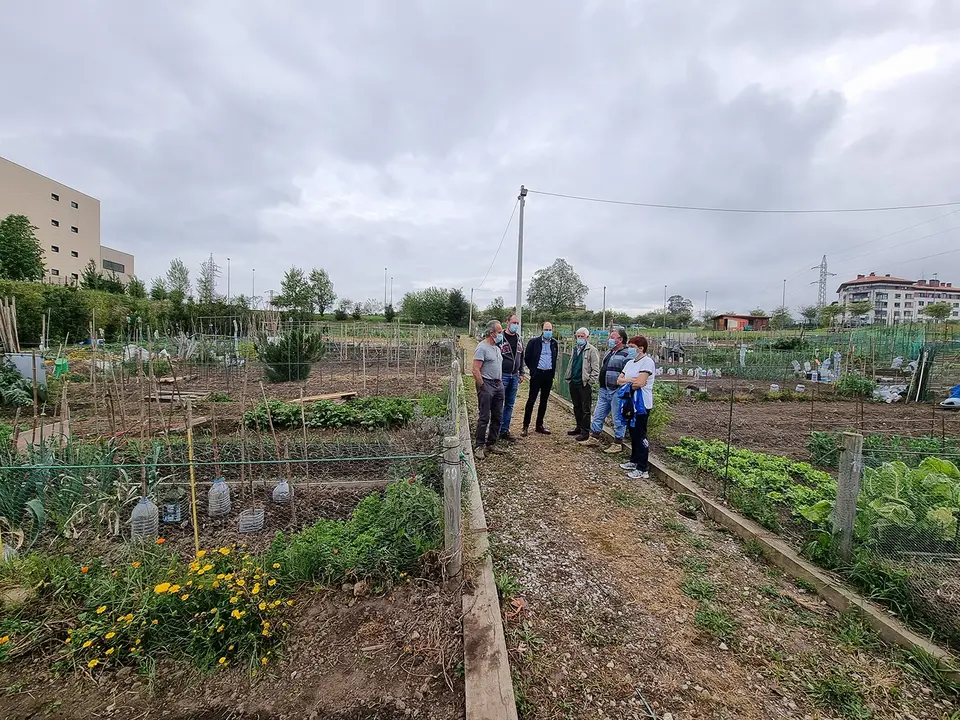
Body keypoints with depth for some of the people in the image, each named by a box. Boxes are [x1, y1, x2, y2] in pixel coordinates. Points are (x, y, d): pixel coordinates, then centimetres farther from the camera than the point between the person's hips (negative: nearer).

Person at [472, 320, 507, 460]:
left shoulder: (497, 347, 15)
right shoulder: (482, 347, -13)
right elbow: (476, 370, -18)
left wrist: (500, 382, 13)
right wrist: (482, 387, -16)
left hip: (498, 385, 9)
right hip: (487, 385, -9)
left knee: (497, 417, 12)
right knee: (484, 418, -3)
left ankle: (491, 444, 23)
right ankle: (480, 446, 7)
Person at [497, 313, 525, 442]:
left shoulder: (519, 339, 12)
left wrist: (521, 373, 15)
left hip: (514, 376, 6)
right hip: (502, 376, -6)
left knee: (510, 405, 10)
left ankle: (505, 431, 19)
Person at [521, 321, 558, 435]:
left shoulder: (554, 343, 8)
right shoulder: (534, 342, -5)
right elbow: (527, 357, 2)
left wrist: (552, 371, 13)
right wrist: (532, 369, 4)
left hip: (548, 375, 4)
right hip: (537, 374, -4)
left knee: (544, 401, 10)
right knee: (531, 399, -4)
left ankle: (539, 425, 20)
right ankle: (526, 426, 2)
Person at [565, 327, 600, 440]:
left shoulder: (592, 350, -8)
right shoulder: (574, 349, 14)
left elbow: (595, 369, -11)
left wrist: (590, 382, -15)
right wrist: (568, 377, 14)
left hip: (585, 384, -7)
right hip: (573, 383, 7)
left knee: (585, 409, 0)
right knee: (577, 407, 16)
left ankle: (585, 431, 7)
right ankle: (579, 427, 29)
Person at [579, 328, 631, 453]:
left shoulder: (626, 355, -16)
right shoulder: (609, 352, 14)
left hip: (616, 392, -9)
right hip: (604, 390, 9)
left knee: (618, 419, 4)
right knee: (598, 415, 15)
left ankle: (618, 444, 16)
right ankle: (594, 438, 28)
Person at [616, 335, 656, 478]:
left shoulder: (647, 362, -12)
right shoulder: (630, 362, 14)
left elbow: (639, 383, -23)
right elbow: (619, 380, 8)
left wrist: (626, 383, -6)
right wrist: (631, 380, -10)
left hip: (641, 405, -8)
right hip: (630, 403, 8)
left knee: (640, 436, -3)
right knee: (633, 434, 17)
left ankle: (643, 469, 5)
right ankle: (634, 461, 30)